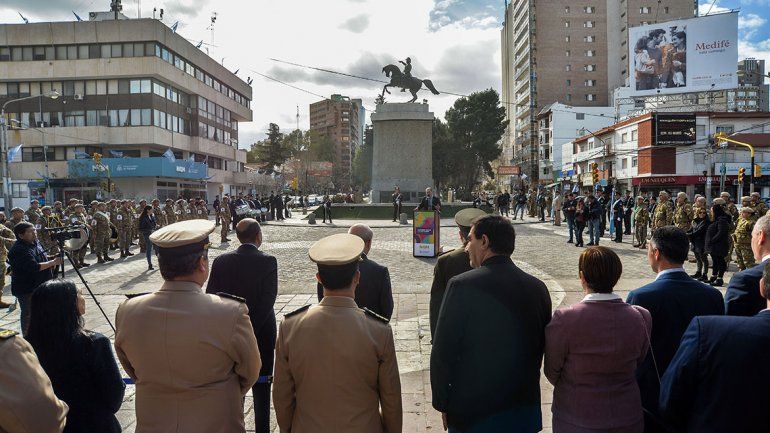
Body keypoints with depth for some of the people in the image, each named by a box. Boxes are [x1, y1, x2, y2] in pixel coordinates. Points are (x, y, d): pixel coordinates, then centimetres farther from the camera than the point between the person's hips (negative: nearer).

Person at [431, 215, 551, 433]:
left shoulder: (461, 285, -17)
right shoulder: (538, 288, -4)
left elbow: (442, 353, -14)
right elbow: (541, 349, 5)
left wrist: (442, 405, -2)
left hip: (470, 414, -4)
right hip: (525, 413, 4)